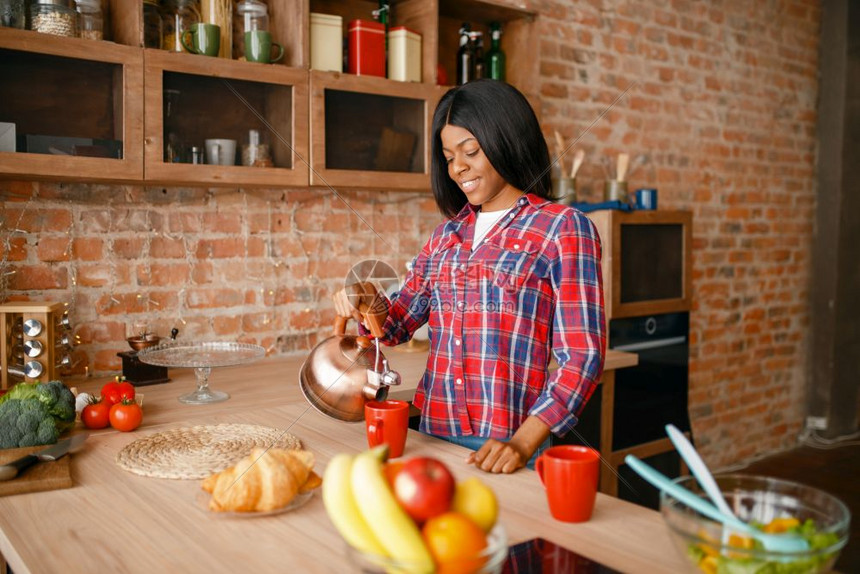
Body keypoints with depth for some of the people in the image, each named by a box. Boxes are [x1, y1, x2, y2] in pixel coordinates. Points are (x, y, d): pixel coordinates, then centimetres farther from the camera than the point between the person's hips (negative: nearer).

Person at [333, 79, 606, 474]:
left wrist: (524, 443, -21)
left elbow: (582, 356, -10)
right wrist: (368, 306, -6)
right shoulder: (447, 233, 12)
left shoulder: (563, 228, -5)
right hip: (433, 435, 5)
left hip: (506, 446, -5)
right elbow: (399, 323, 17)